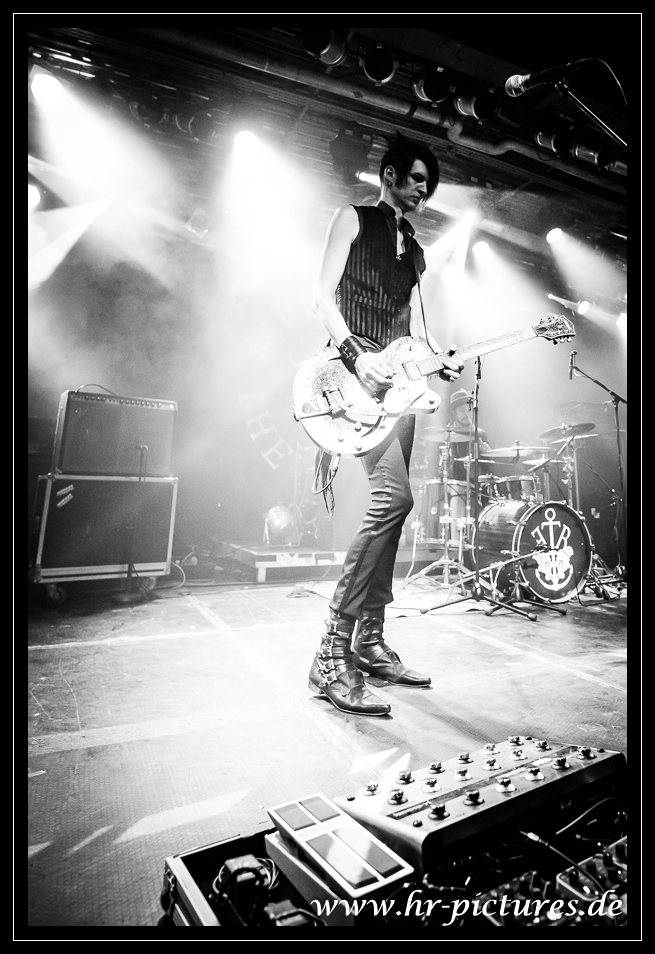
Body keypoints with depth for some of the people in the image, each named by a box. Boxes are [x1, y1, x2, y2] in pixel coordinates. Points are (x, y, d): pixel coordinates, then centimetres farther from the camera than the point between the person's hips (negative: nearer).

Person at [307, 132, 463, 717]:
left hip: (398, 380, 8)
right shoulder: (353, 219, 8)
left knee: (391, 505, 2)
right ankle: (333, 655, -18)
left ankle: (369, 641, 11)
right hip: (359, 369, -8)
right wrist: (356, 354, -19)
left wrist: (439, 361, 4)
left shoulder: (415, 249, 28)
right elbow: (322, 295, -4)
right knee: (393, 496, -25)